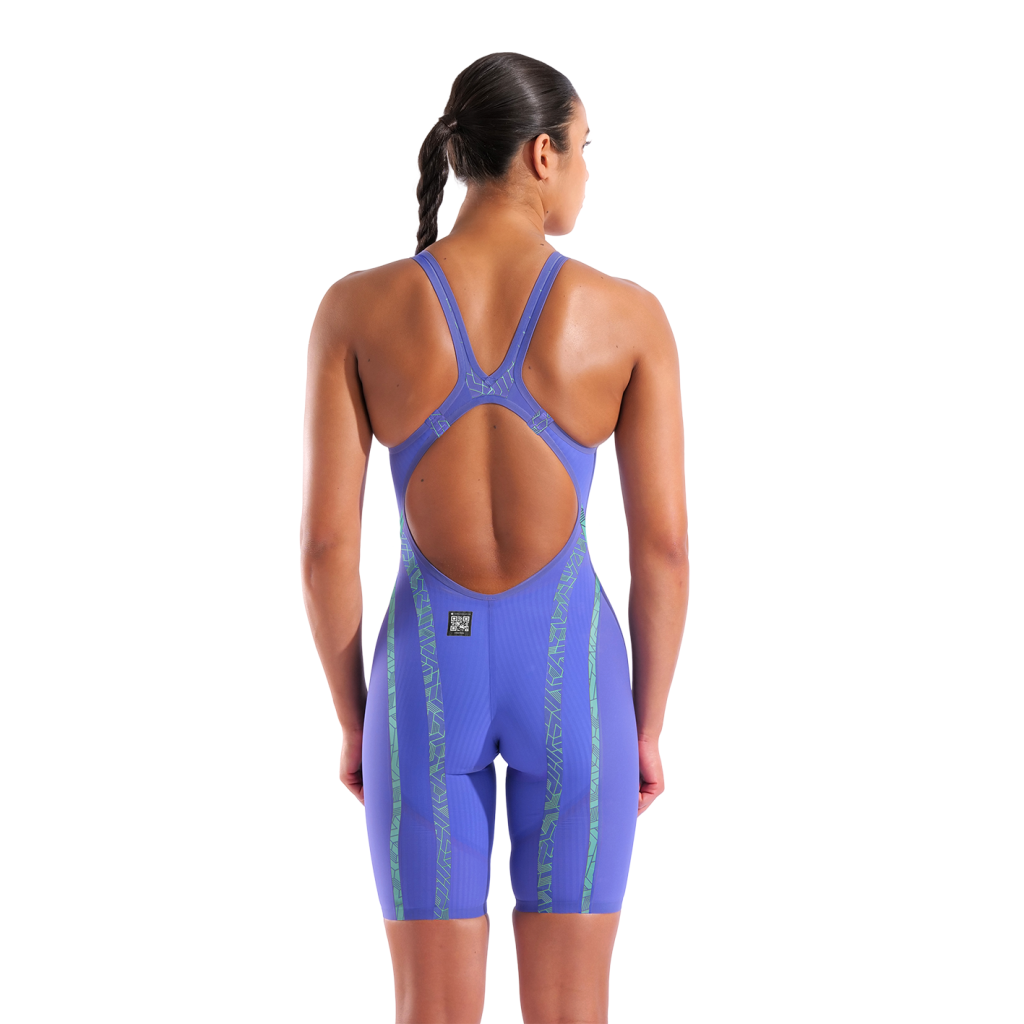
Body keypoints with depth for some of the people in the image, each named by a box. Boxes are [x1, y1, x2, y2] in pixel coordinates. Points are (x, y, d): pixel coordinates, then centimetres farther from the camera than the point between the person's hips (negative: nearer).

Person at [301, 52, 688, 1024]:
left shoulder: (356, 307, -8)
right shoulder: (629, 315, -9)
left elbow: (325, 539, -8)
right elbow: (664, 543, -6)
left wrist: (352, 719, 6)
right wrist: (649, 724, 7)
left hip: (429, 677, 1)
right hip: (572, 675, 0)